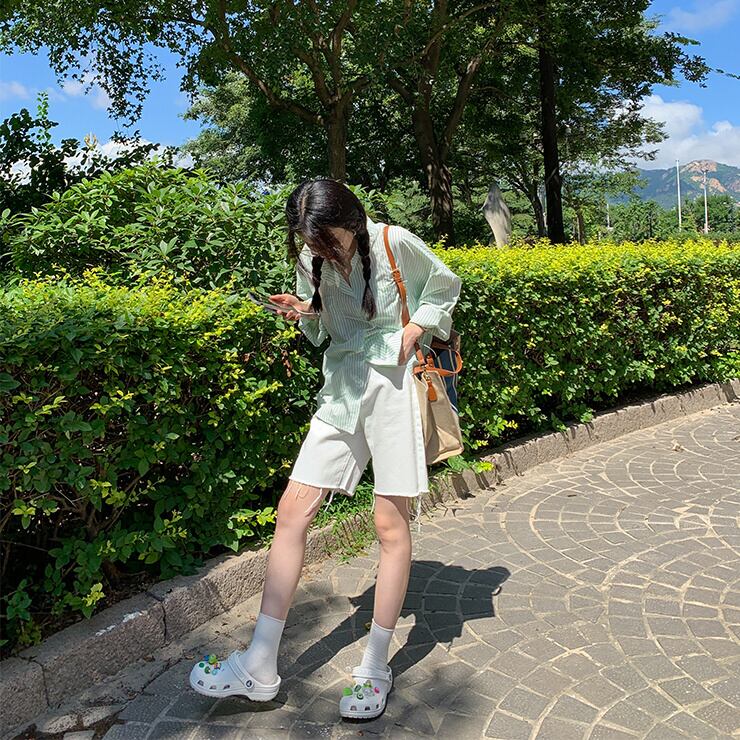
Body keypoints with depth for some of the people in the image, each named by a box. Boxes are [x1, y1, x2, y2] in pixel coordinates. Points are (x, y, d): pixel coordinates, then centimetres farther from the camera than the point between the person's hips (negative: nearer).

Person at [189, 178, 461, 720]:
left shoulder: (394, 243, -8)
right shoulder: (312, 260, 5)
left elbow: (446, 284, 7)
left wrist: (414, 331, -7)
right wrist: (305, 312, -7)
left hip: (394, 384, -5)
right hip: (341, 387, 5)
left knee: (391, 524, -2)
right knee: (292, 510, -3)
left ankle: (375, 669, 14)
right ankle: (261, 667, 6)